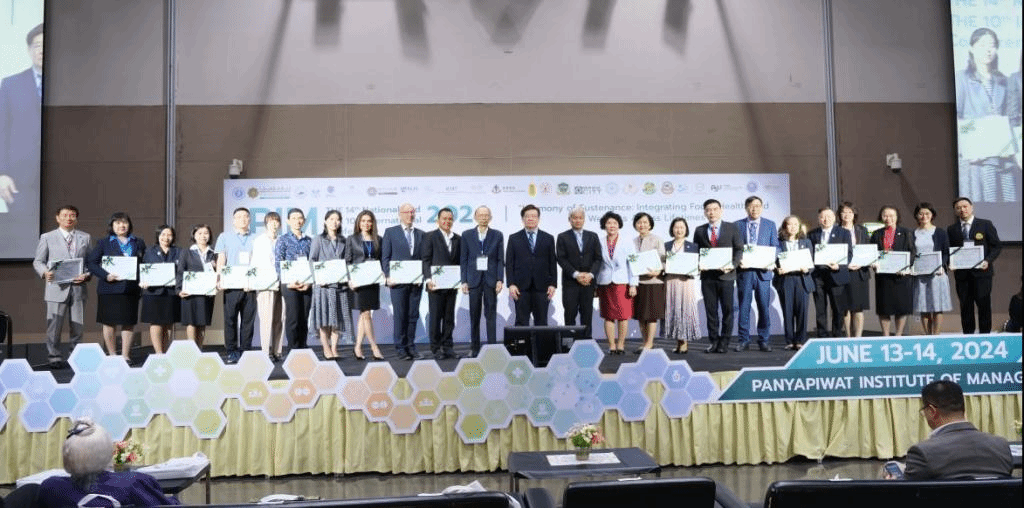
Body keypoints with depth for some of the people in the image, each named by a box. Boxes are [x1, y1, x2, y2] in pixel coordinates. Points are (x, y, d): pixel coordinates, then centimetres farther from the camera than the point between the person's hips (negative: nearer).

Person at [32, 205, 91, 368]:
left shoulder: (85, 238, 13)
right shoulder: (47, 237, 8)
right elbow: (38, 261, 7)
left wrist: (87, 275, -8)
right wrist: (45, 272, -14)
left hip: (78, 287, 2)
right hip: (57, 287, -2)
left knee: (77, 326, 5)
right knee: (54, 325, -1)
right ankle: (55, 357, 11)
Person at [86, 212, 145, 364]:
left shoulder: (138, 243, 11)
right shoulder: (104, 243, 4)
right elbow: (91, 262, -1)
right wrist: (105, 275, -15)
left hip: (131, 288, 2)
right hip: (110, 288, -2)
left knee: (129, 323, 5)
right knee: (109, 323, 3)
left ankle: (126, 356, 13)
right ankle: (112, 355, 14)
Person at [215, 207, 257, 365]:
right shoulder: (225, 237, 13)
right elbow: (221, 261, 9)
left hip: (250, 285, 1)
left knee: (248, 319, 0)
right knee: (230, 318, -3)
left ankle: (246, 351, 6)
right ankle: (232, 352, 2)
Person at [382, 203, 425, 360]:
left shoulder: (420, 234, 14)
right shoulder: (390, 232, 5)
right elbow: (385, 257, 2)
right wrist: (388, 276, -8)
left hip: (416, 281, 3)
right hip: (398, 281, -3)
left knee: (413, 315, 5)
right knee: (400, 315, -1)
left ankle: (411, 346, 12)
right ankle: (400, 348, 5)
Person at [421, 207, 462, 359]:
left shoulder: (458, 239, 13)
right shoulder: (430, 237, 0)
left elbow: (460, 261, 14)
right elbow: (426, 260, -4)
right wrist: (429, 279, -14)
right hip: (436, 284, -4)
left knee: (449, 317, 8)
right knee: (436, 317, -1)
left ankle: (447, 346, 15)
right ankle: (436, 348, 6)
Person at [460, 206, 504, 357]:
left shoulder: (497, 235, 6)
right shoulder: (467, 235, 7)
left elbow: (500, 260, 4)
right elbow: (463, 259, 6)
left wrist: (500, 280, -6)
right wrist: (464, 281, -1)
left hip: (491, 279, 0)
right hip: (474, 279, 1)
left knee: (491, 315, -1)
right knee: (474, 315, 4)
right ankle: (474, 347, 11)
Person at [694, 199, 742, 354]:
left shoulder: (732, 228, 6)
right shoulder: (700, 231, 12)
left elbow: (739, 249, 3)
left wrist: (733, 265, -12)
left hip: (726, 275, -2)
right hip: (707, 276, 2)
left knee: (727, 310, 1)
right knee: (710, 311, 3)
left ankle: (724, 342, 8)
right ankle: (713, 342, 10)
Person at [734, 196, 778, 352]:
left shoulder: (770, 225, 11)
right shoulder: (737, 225, 8)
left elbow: (775, 247, 8)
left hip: (763, 271, 1)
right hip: (744, 271, 0)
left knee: (764, 307, 2)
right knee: (743, 307, 2)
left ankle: (764, 340, 11)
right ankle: (743, 340, 8)